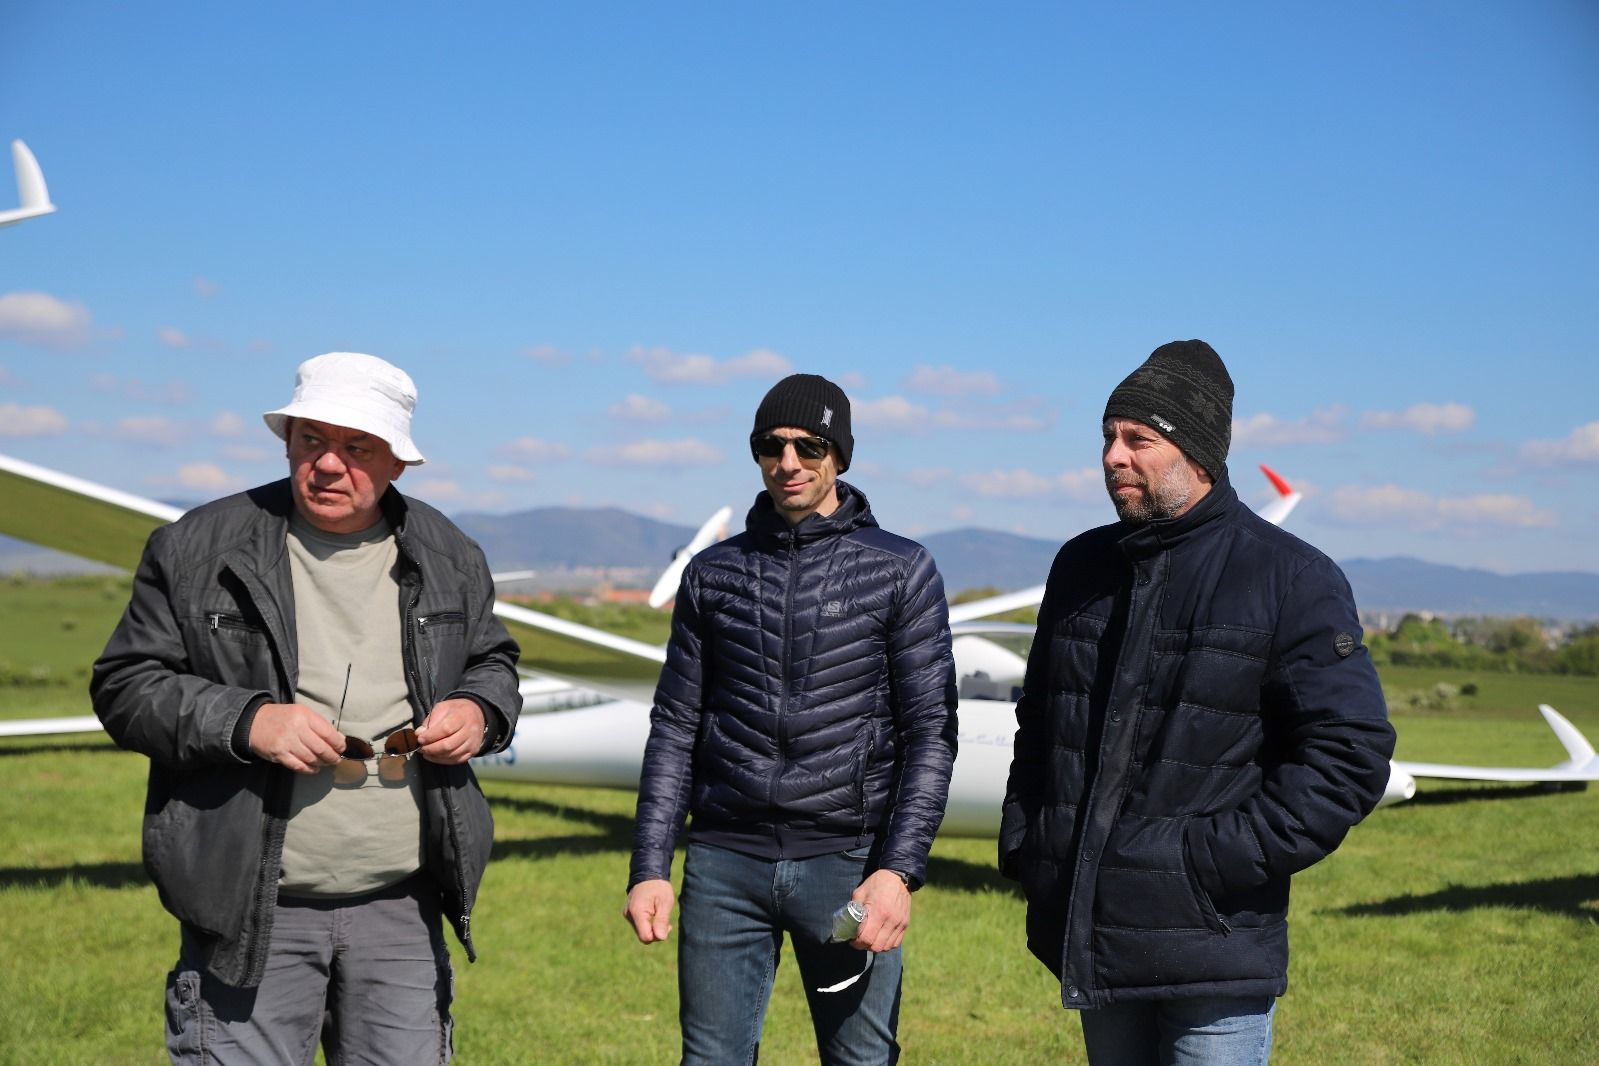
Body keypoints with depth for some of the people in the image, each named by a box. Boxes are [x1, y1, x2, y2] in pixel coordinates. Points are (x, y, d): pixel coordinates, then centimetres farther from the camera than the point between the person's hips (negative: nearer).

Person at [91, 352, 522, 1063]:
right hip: (251, 915, -3)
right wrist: (246, 722, -18)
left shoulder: (448, 558, 8)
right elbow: (125, 686, -1)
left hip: (403, 907, 3)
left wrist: (481, 712, -2)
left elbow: (491, 663, 22)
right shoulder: (197, 548, -2)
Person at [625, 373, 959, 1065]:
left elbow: (930, 733, -2)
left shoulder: (901, 572, 2)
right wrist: (649, 867, 2)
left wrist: (899, 869, -12)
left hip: (847, 860, -2)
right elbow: (675, 728, 10)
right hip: (725, 860, 2)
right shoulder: (713, 573, 10)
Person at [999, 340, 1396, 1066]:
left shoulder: (1291, 578, -6)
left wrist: (1227, 860, -15)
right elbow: (1037, 725, 22)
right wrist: (1022, 852, 11)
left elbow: (1351, 749, -11)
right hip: (1091, 940, 6)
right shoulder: (1082, 567, 12)